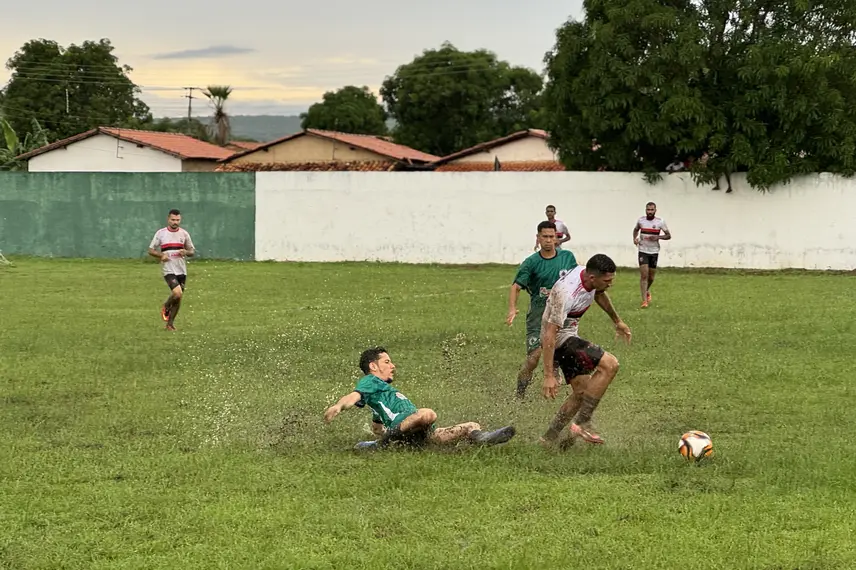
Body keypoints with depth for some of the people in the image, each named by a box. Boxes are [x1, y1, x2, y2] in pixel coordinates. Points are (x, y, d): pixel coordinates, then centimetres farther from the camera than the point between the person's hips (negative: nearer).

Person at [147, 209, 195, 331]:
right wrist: (161, 255, -14)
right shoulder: (160, 233, 0)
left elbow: (192, 251, 12)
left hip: (182, 270, 4)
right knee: (177, 293, -23)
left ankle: (170, 324, 21)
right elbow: (151, 250, 5)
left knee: (178, 299, 6)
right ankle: (166, 307, 9)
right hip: (168, 269, -4)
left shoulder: (184, 233, 7)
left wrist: (186, 252, -11)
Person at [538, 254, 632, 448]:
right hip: (560, 339, -10)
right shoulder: (566, 293, -32)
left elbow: (599, 295, 21)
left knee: (582, 392, 13)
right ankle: (582, 423, -16)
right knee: (609, 364, -21)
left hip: (569, 336, 10)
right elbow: (550, 334, -33)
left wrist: (617, 321, 31)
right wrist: (549, 376, -35)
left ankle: (550, 438, 21)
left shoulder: (592, 280, -6)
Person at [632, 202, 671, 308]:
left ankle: (647, 291, 44)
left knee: (651, 277, 11)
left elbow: (668, 236, -3)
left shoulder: (660, 222, -7)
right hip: (643, 251, -1)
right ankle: (644, 300, -14)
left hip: (654, 252, 1)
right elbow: (636, 229, 19)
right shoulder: (641, 220, -2)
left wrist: (658, 237, -21)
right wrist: (635, 238, -1)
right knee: (644, 275, -13)